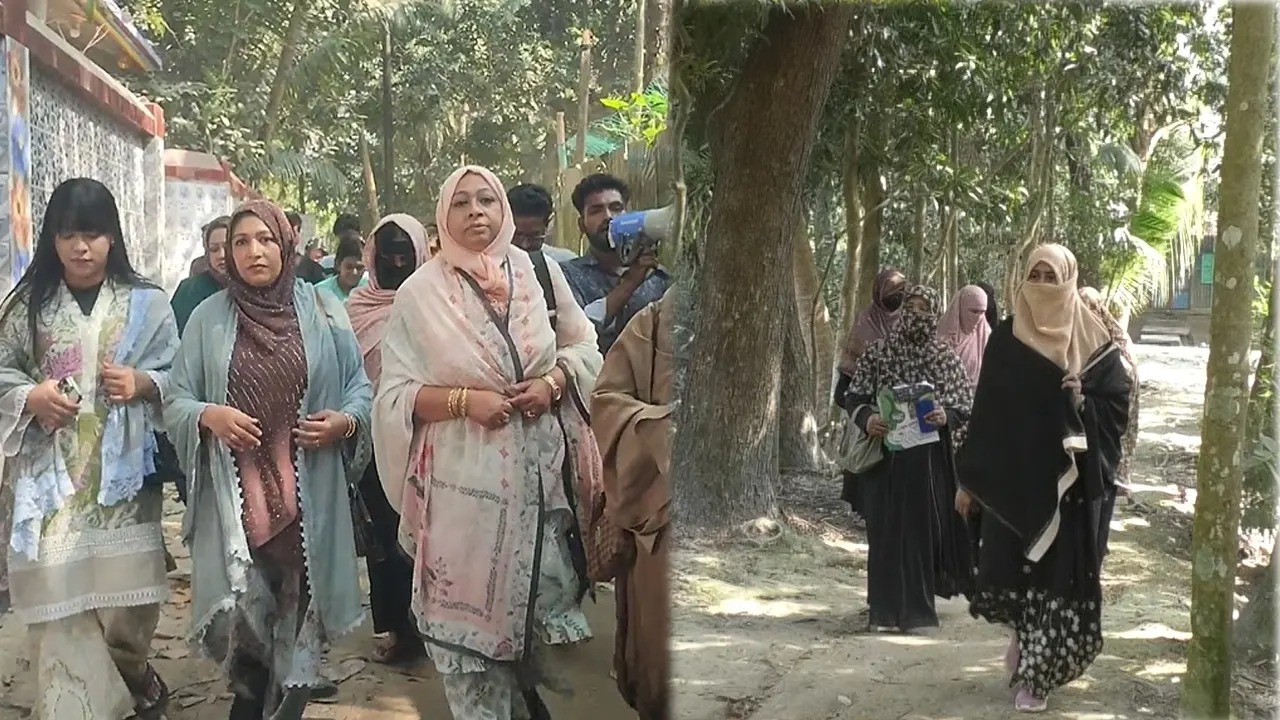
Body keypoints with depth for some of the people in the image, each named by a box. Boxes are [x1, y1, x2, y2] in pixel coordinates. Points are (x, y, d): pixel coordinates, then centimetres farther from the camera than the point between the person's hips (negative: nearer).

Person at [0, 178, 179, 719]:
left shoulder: (147, 302, 4)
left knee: (127, 598, 1)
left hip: (121, 473, -1)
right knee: (59, 602, -3)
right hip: (50, 475, 1)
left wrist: (142, 383, -14)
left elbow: (178, 378, 5)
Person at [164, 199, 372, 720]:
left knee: (298, 606, 5)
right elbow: (176, 401, 6)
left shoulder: (323, 311, 5)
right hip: (234, 491, 0)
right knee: (237, 608, -10)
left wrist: (346, 421, -11)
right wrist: (208, 415, -15)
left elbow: (360, 387, 9)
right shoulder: (208, 317, 5)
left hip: (307, 492, 1)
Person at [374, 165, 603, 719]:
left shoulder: (540, 272, 3)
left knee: (542, 587, 13)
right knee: (469, 606, 1)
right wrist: (465, 400, -17)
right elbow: (396, 392, -3)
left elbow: (584, 346, 11)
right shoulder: (421, 291, -3)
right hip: (466, 475, -2)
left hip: (541, 468, 3)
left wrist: (553, 382, -9)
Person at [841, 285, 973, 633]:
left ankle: (916, 605, 13)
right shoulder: (879, 352, 3)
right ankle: (886, 607, 10)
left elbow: (967, 408, 4)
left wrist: (946, 416, -17)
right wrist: (866, 418, -15)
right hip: (885, 457, 0)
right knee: (886, 528, 1)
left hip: (929, 460, 0)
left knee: (924, 526, 1)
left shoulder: (946, 358, 3)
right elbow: (854, 398, 5)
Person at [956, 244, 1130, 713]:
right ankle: (1027, 640, 31)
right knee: (1010, 564, 2)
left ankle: (1036, 673, 10)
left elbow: (1117, 406, 2)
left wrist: (1081, 403, -19)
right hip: (1012, 476, 1)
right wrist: (968, 479, 3)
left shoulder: (1092, 342, -1)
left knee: (1058, 570, -1)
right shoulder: (1005, 339, 3)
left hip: (1067, 480, -1)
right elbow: (985, 410, 4)